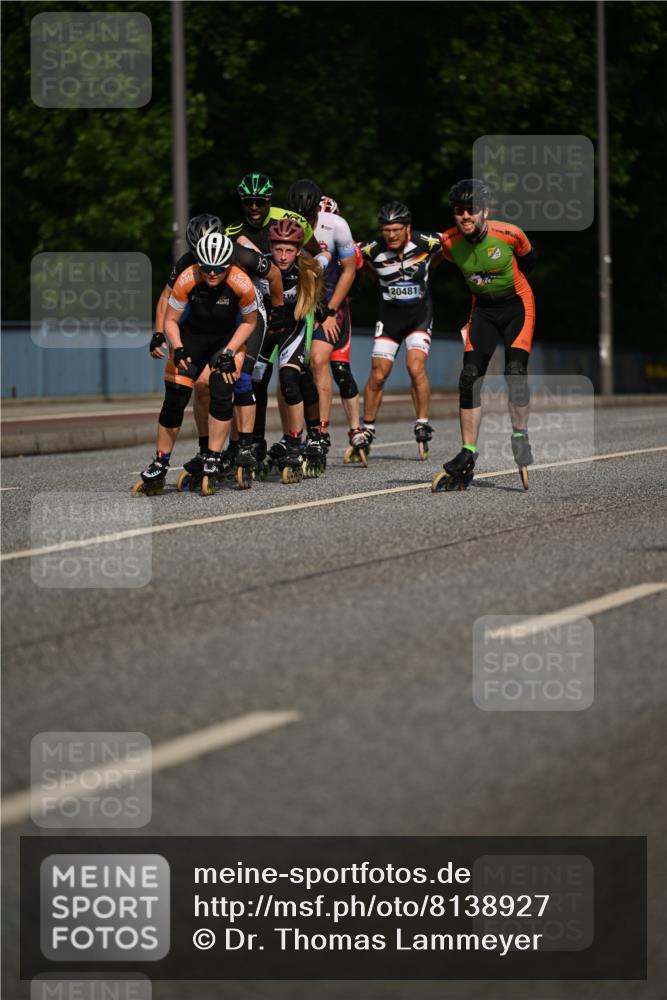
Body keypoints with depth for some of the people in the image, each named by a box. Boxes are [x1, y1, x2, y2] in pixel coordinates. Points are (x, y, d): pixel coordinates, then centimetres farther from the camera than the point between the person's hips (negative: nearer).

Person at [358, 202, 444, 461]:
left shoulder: (425, 242, -18)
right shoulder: (373, 249, -17)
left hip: (419, 315, -1)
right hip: (390, 316, 1)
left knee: (416, 368, -20)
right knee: (378, 375, -3)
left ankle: (422, 425, -9)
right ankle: (367, 431, 12)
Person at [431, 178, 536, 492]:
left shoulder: (508, 234, -23)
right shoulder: (450, 242, -14)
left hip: (516, 304, -3)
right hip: (483, 309, 3)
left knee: (515, 370, -20)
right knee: (469, 377, -9)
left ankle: (520, 438, 0)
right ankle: (467, 457, -7)